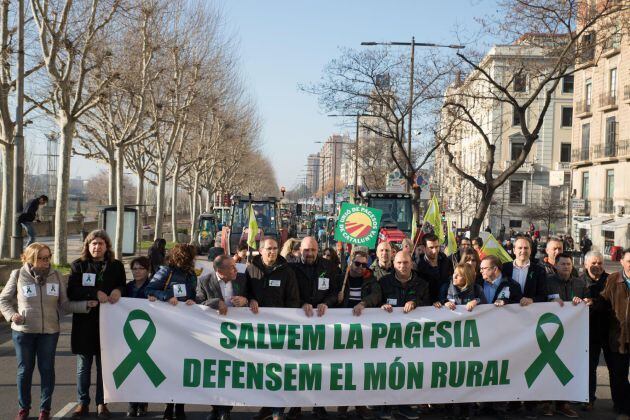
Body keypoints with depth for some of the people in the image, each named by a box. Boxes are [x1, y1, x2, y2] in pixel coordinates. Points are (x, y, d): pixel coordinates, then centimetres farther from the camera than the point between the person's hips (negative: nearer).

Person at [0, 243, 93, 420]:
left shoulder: (56, 276, 1)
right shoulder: (18, 275, -3)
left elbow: (65, 304, 3)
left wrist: (86, 305, -11)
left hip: (49, 331, 1)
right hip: (23, 331, -1)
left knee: (47, 369, 6)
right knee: (24, 370, 9)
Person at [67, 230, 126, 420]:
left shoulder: (117, 266, 9)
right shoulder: (78, 265, 4)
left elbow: (124, 287, 12)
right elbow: (72, 292, -8)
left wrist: (118, 290, -11)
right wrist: (95, 293, -19)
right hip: (84, 322, -1)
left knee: (104, 366, 6)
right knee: (83, 366, 7)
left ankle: (101, 403, 16)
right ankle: (83, 403, 18)